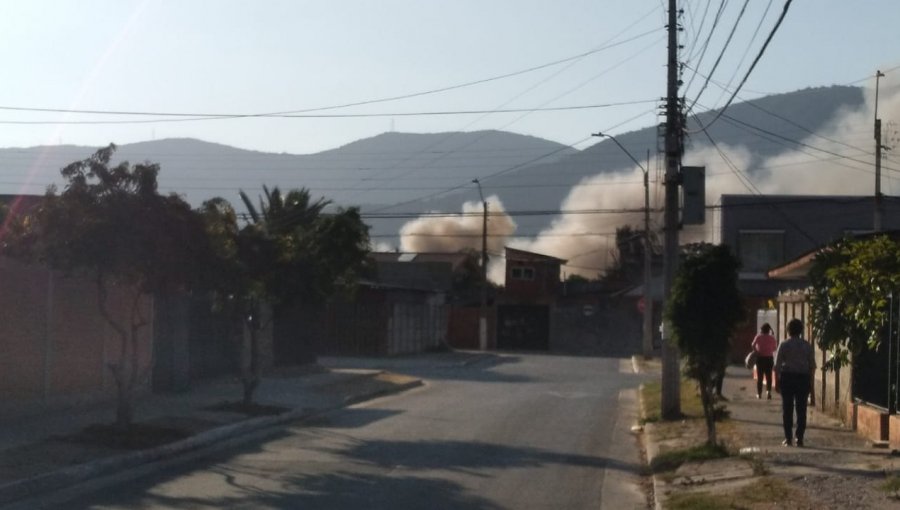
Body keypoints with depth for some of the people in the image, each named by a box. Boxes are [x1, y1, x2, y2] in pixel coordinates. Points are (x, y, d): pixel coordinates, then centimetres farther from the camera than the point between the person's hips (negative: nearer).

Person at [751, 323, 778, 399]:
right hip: (769, 358, 0)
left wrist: (757, 352, -6)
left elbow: (753, 345, -17)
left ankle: (759, 393, 9)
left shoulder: (758, 337, -4)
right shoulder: (772, 338, 1)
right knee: (768, 376, 4)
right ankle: (769, 391, -16)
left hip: (760, 358, 0)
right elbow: (775, 347, 6)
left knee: (759, 376, 7)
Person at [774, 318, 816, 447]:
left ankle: (788, 438, 1)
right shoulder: (807, 346, 3)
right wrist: (809, 380, 13)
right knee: (801, 409, 5)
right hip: (803, 378, 2)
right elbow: (812, 365, 5)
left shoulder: (784, 345, -4)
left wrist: (777, 381, 2)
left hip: (787, 378, -2)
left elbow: (777, 365, -4)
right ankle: (799, 438, 4)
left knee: (787, 409, 3)